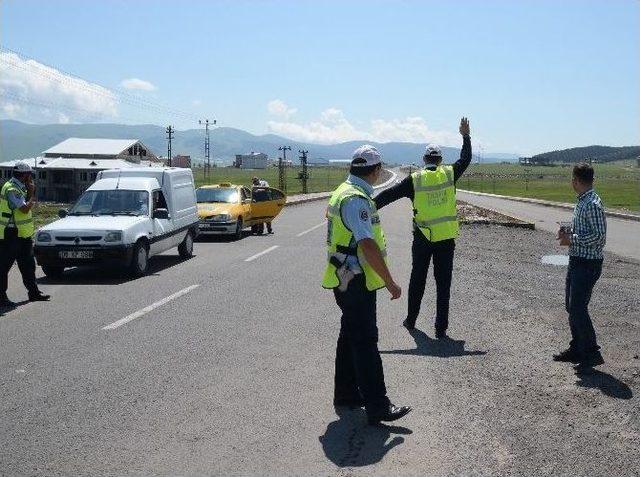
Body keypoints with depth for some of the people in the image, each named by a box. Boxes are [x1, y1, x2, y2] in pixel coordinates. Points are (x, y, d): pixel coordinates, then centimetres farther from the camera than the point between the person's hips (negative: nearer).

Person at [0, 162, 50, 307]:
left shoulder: (19, 187, 13)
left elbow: (27, 205, 15)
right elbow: (25, 208, -24)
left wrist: (30, 193, 2)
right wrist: (32, 195, -9)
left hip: (22, 235, 10)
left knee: (28, 265, 15)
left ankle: (33, 292, 23)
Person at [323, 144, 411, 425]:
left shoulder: (345, 192, 14)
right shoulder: (356, 199, -21)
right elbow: (369, 246, -27)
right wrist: (390, 283, -22)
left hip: (347, 281, 11)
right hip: (356, 282, -11)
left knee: (351, 337, 18)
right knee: (365, 342, -8)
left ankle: (346, 393, 28)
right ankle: (377, 407, -5)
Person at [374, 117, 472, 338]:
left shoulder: (415, 179, -6)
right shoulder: (449, 174, -2)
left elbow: (388, 195, -3)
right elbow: (465, 159, 16)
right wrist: (466, 136, 28)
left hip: (422, 238, 0)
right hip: (446, 238, 1)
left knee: (417, 279, 16)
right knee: (443, 283, 5)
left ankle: (411, 319, 28)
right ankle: (441, 328, 7)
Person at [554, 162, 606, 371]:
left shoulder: (593, 204, -19)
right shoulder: (581, 202, 12)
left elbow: (599, 236, -22)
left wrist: (572, 239, -16)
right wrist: (569, 233, 5)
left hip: (588, 263, -10)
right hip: (576, 260, 10)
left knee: (578, 308, -8)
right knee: (571, 305, 15)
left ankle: (592, 352, 2)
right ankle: (577, 348, 26)